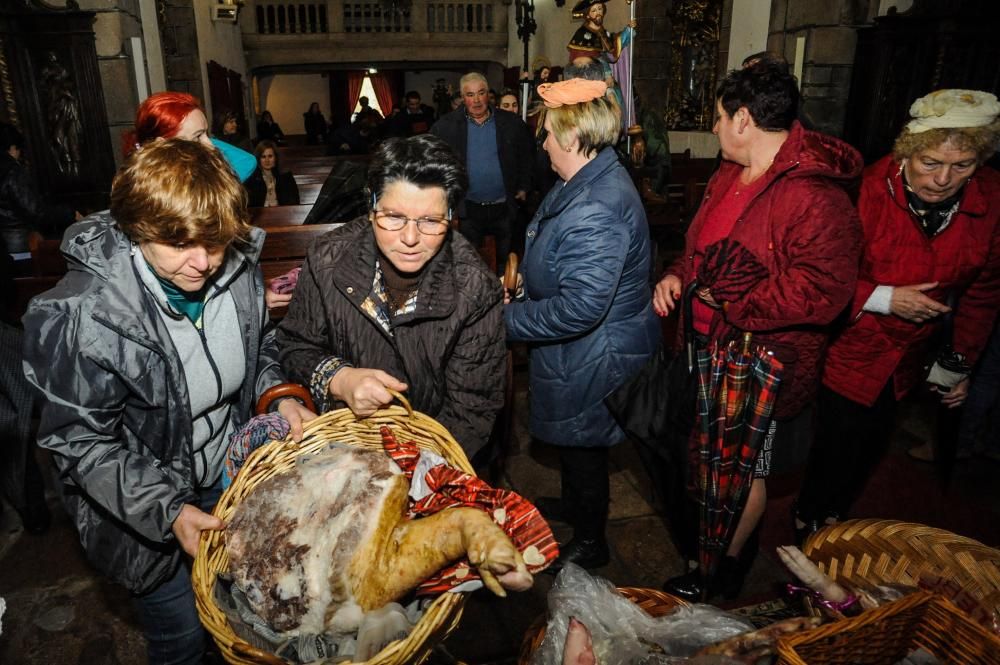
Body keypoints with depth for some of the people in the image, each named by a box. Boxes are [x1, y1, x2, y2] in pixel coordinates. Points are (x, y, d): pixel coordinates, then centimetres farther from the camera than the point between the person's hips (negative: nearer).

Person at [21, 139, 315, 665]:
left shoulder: (237, 268, -15)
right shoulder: (81, 316, -30)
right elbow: (80, 441, -21)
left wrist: (280, 395, -15)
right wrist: (167, 511, -29)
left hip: (231, 476, 5)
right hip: (143, 510, -4)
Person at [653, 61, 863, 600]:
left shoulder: (813, 196, -26)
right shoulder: (729, 176, 6)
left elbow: (820, 291, -32)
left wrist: (732, 305, -25)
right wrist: (678, 275, 0)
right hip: (711, 348, 9)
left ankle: (721, 575, 34)